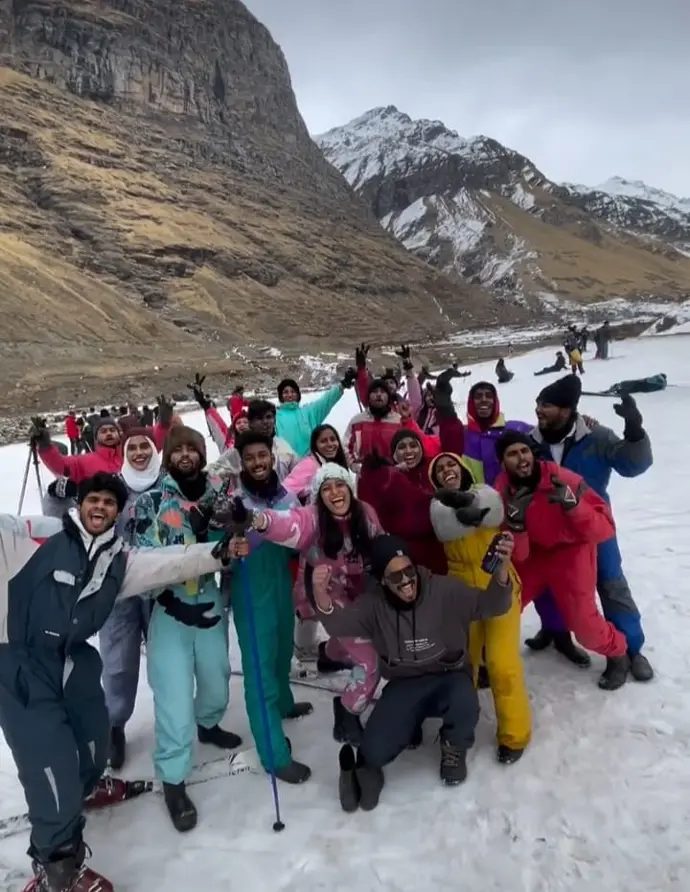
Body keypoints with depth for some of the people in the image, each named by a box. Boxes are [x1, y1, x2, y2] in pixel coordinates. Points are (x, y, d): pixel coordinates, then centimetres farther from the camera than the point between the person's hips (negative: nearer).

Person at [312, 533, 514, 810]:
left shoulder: (444, 590, -16)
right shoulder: (374, 603, -10)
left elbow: (489, 605, -18)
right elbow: (339, 624, -22)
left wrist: (501, 570, -40)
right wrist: (322, 596, -44)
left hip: (449, 678, 0)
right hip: (404, 685, 0)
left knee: (464, 705, -35)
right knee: (374, 751, -22)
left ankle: (454, 750, 2)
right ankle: (368, 762, 18)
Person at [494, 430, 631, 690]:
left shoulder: (565, 480, -26)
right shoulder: (502, 492, -16)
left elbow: (605, 528, -25)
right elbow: (517, 554, -14)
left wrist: (573, 505, -43)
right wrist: (515, 525, -35)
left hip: (570, 552, -3)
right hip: (532, 554, 3)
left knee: (583, 623, -9)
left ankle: (617, 656, 25)